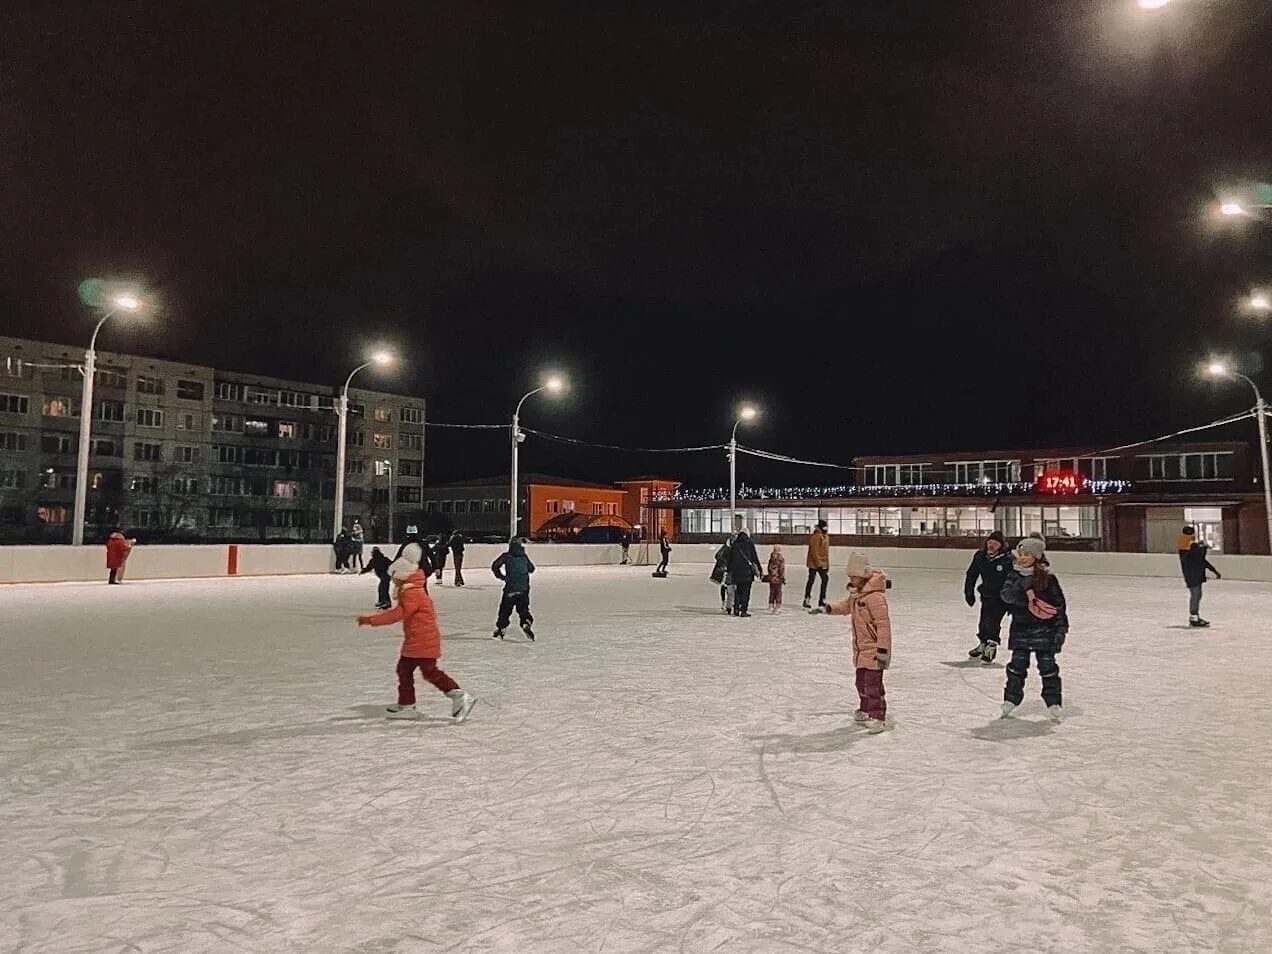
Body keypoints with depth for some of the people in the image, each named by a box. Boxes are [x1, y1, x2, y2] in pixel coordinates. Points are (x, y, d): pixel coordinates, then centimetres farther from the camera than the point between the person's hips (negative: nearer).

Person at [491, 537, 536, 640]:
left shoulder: (506, 556, 1)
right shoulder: (524, 556, 10)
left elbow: (494, 566, -5)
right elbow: (531, 569, 20)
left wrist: (501, 576, 8)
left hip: (510, 589, -3)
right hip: (524, 589, 3)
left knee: (505, 610, 9)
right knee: (523, 610, 12)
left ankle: (500, 629, 13)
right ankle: (526, 624, -10)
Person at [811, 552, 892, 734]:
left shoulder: (875, 596, -24)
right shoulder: (856, 594, 7)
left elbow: (883, 623, -25)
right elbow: (845, 606, 27)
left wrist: (883, 649, -25)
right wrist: (827, 608, 14)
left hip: (873, 649, -10)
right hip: (861, 648, 10)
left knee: (873, 684, -8)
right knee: (861, 682, 20)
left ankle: (878, 717, 1)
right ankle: (865, 711, 35)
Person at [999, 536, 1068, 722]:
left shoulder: (1047, 578, -5)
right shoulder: (1014, 576, 3)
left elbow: (1059, 602, -2)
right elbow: (1006, 595, -11)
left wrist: (1061, 627, -6)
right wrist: (1021, 585, -25)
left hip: (1044, 629, -2)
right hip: (1020, 628, 3)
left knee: (1047, 666, 3)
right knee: (1017, 665, 7)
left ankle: (1054, 703, 14)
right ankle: (1011, 699, 18)